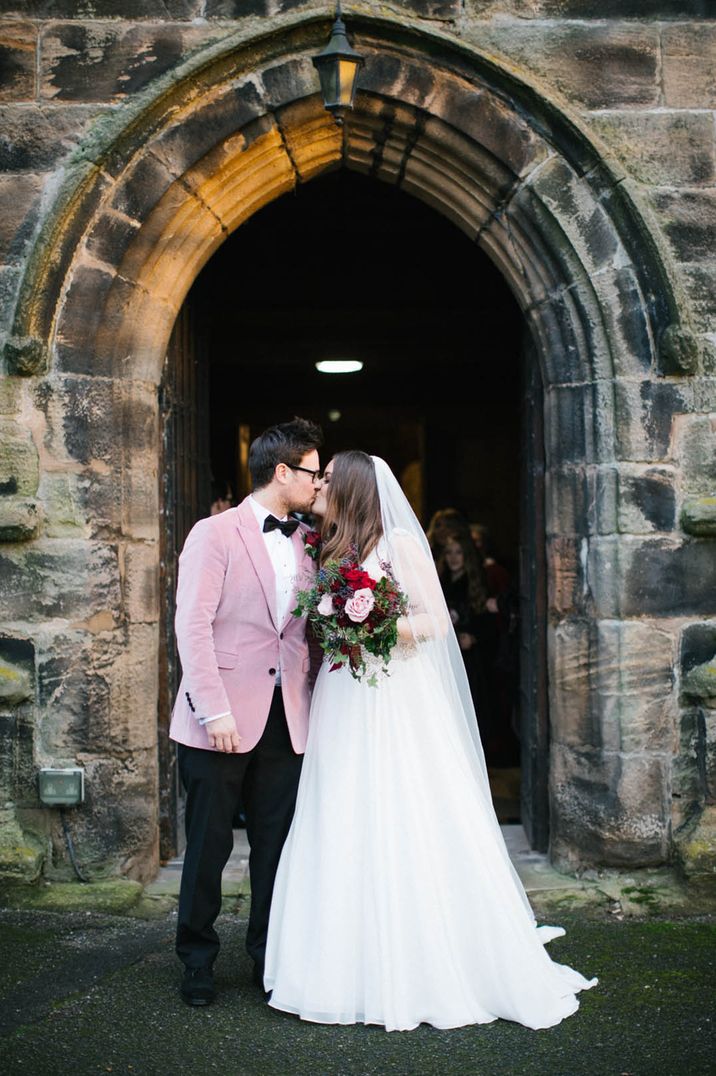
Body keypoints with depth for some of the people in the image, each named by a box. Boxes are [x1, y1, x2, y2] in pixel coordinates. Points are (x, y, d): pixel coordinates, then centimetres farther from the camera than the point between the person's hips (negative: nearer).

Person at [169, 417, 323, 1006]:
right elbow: (192, 626, -11)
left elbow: (314, 625, 15)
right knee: (209, 843, 6)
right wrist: (214, 711, -17)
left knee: (276, 844, 11)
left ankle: (269, 956, 26)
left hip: (287, 719, 5)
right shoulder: (215, 533, -4)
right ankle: (198, 958, 24)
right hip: (223, 719, -5)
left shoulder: (306, 542, 13)